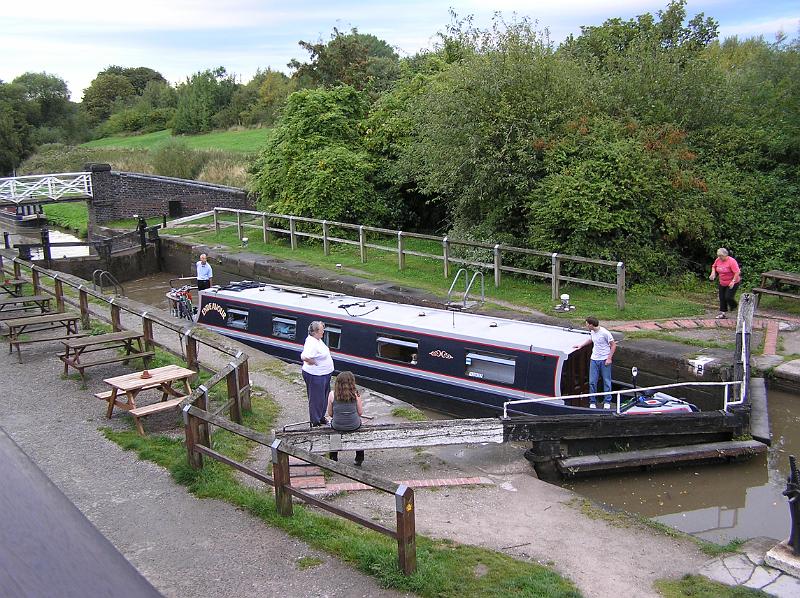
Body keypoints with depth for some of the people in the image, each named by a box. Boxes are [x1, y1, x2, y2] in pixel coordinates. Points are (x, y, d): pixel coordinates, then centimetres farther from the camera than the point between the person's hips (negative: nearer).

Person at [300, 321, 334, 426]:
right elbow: (304, 356, -43)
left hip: (323, 374, 10)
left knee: (324, 397, 23)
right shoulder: (312, 344, -29)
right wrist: (312, 362, -28)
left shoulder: (317, 339, 3)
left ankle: (321, 417, 40)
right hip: (315, 376, -10)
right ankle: (315, 422, 19)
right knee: (316, 398, 4)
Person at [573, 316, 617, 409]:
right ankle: (592, 402, 14)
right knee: (592, 382, 4)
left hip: (605, 360, -6)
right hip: (594, 359, 6)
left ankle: (607, 402, 16)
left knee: (606, 381, 5)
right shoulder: (592, 332, 3)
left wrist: (609, 358, -14)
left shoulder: (605, 333, -19)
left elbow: (613, 345, -12)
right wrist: (581, 345, 20)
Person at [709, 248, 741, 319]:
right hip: (722, 283, 7)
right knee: (722, 298, 7)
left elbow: (737, 272, -25)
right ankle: (723, 313, 16)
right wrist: (713, 273, 1)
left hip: (732, 283, -7)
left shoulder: (731, 261, -23)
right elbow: (714, 266, 19)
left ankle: (734, 306, 21)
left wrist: (733, 281, -28)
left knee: (728, 297, -11)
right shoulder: (718, 260, -2)